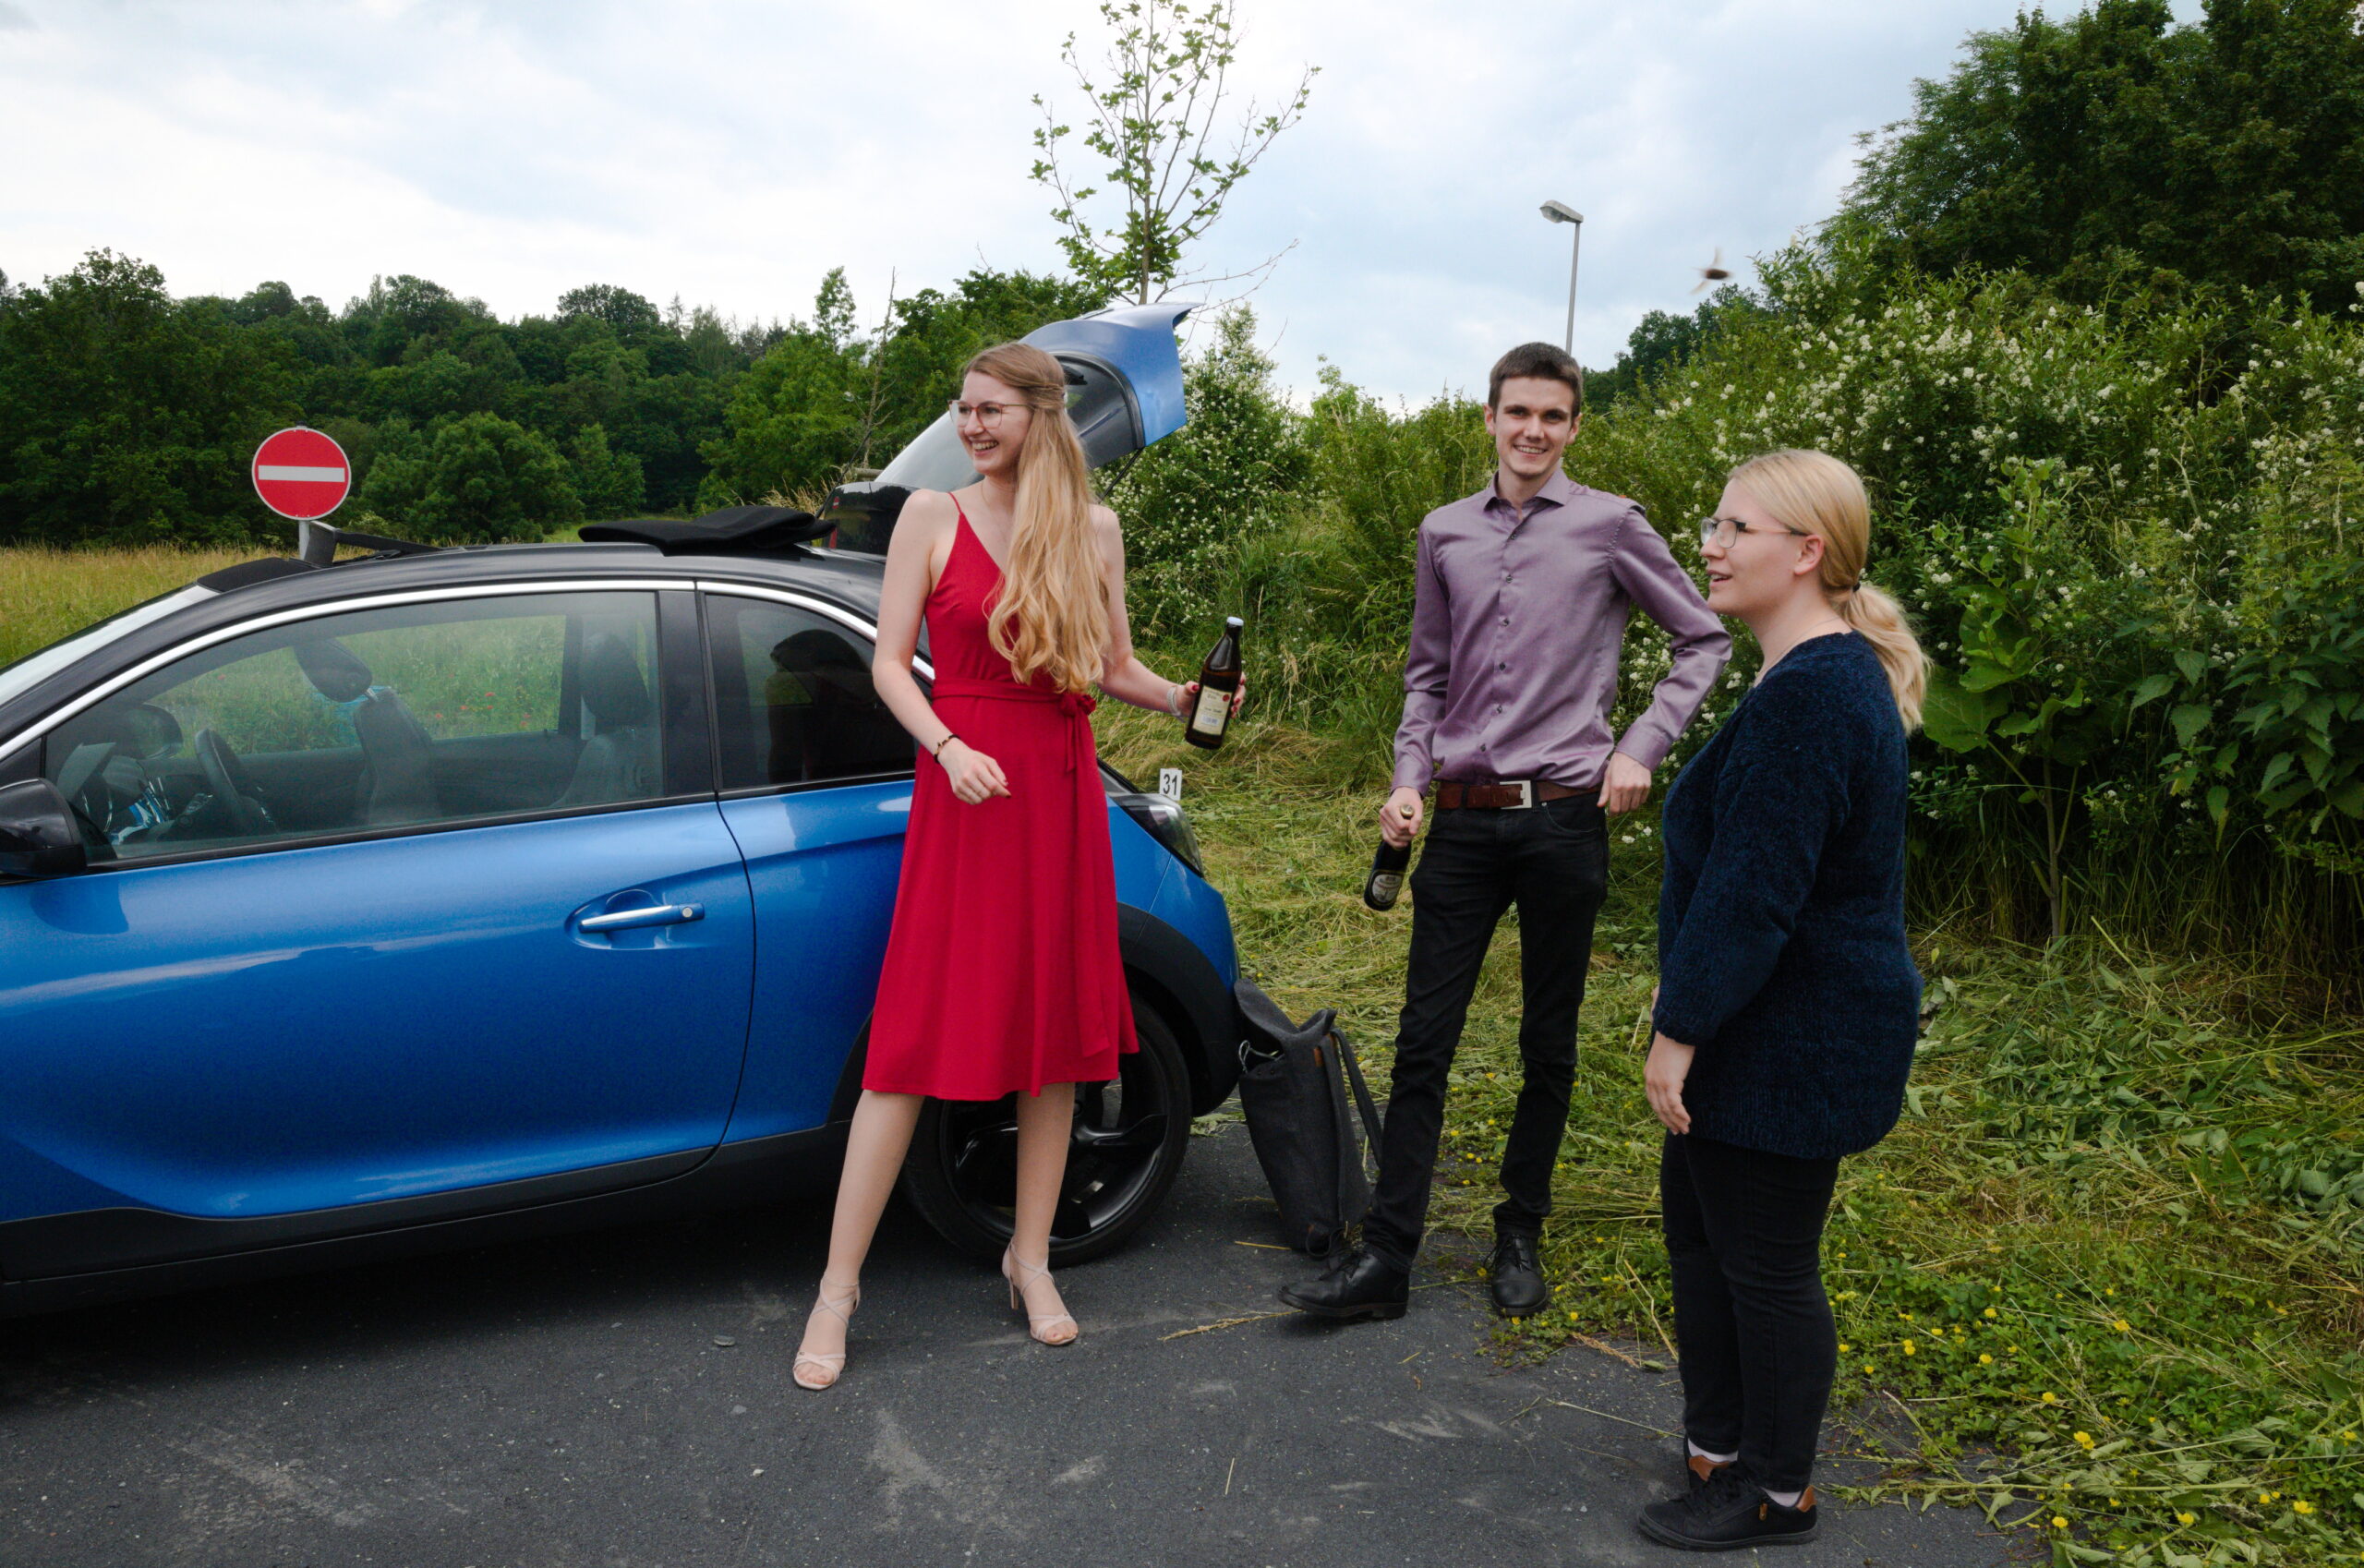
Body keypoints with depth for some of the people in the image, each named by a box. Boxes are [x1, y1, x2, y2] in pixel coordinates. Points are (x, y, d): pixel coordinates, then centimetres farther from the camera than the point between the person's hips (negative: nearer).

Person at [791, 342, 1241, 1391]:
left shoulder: (1093, 529, 9)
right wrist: (950, 748, -17)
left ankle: (1030, 1258, 24)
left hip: (1063, 792, 4)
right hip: (961, 791, -3)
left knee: (1057, 1024, 8)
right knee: (918, 1038, -4)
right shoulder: (931, 515, 2)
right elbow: (888, 663, -1)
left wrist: (1183, 700, -5)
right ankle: (838, 1288, 5)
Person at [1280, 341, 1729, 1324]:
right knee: (1423, 1040, 1)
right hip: (1463, 822, 3)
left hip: (1564, 820, -2)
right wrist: (1407, 780, 6)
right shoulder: (1445, 534, 10)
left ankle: (1519, 1240, 24)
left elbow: (1704, 641, 7)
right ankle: (1384, 1258, 6)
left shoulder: (1610, 526, 0)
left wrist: (1640, 749, -3)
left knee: (1548, 1048, 9)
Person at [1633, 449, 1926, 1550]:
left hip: (1794, 1042, -11)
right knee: (1694, 1214, 21)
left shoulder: (1807, 695, -25)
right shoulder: (1835, 673, 11)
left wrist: (1681, 1029, -20)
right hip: (1773, 1030, 11)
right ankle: (1715, 1446, 37)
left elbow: (1754, 890, -27)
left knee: (1764, 1263, 5)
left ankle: (1777, 1493, 26)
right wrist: (1686, 998, 21)